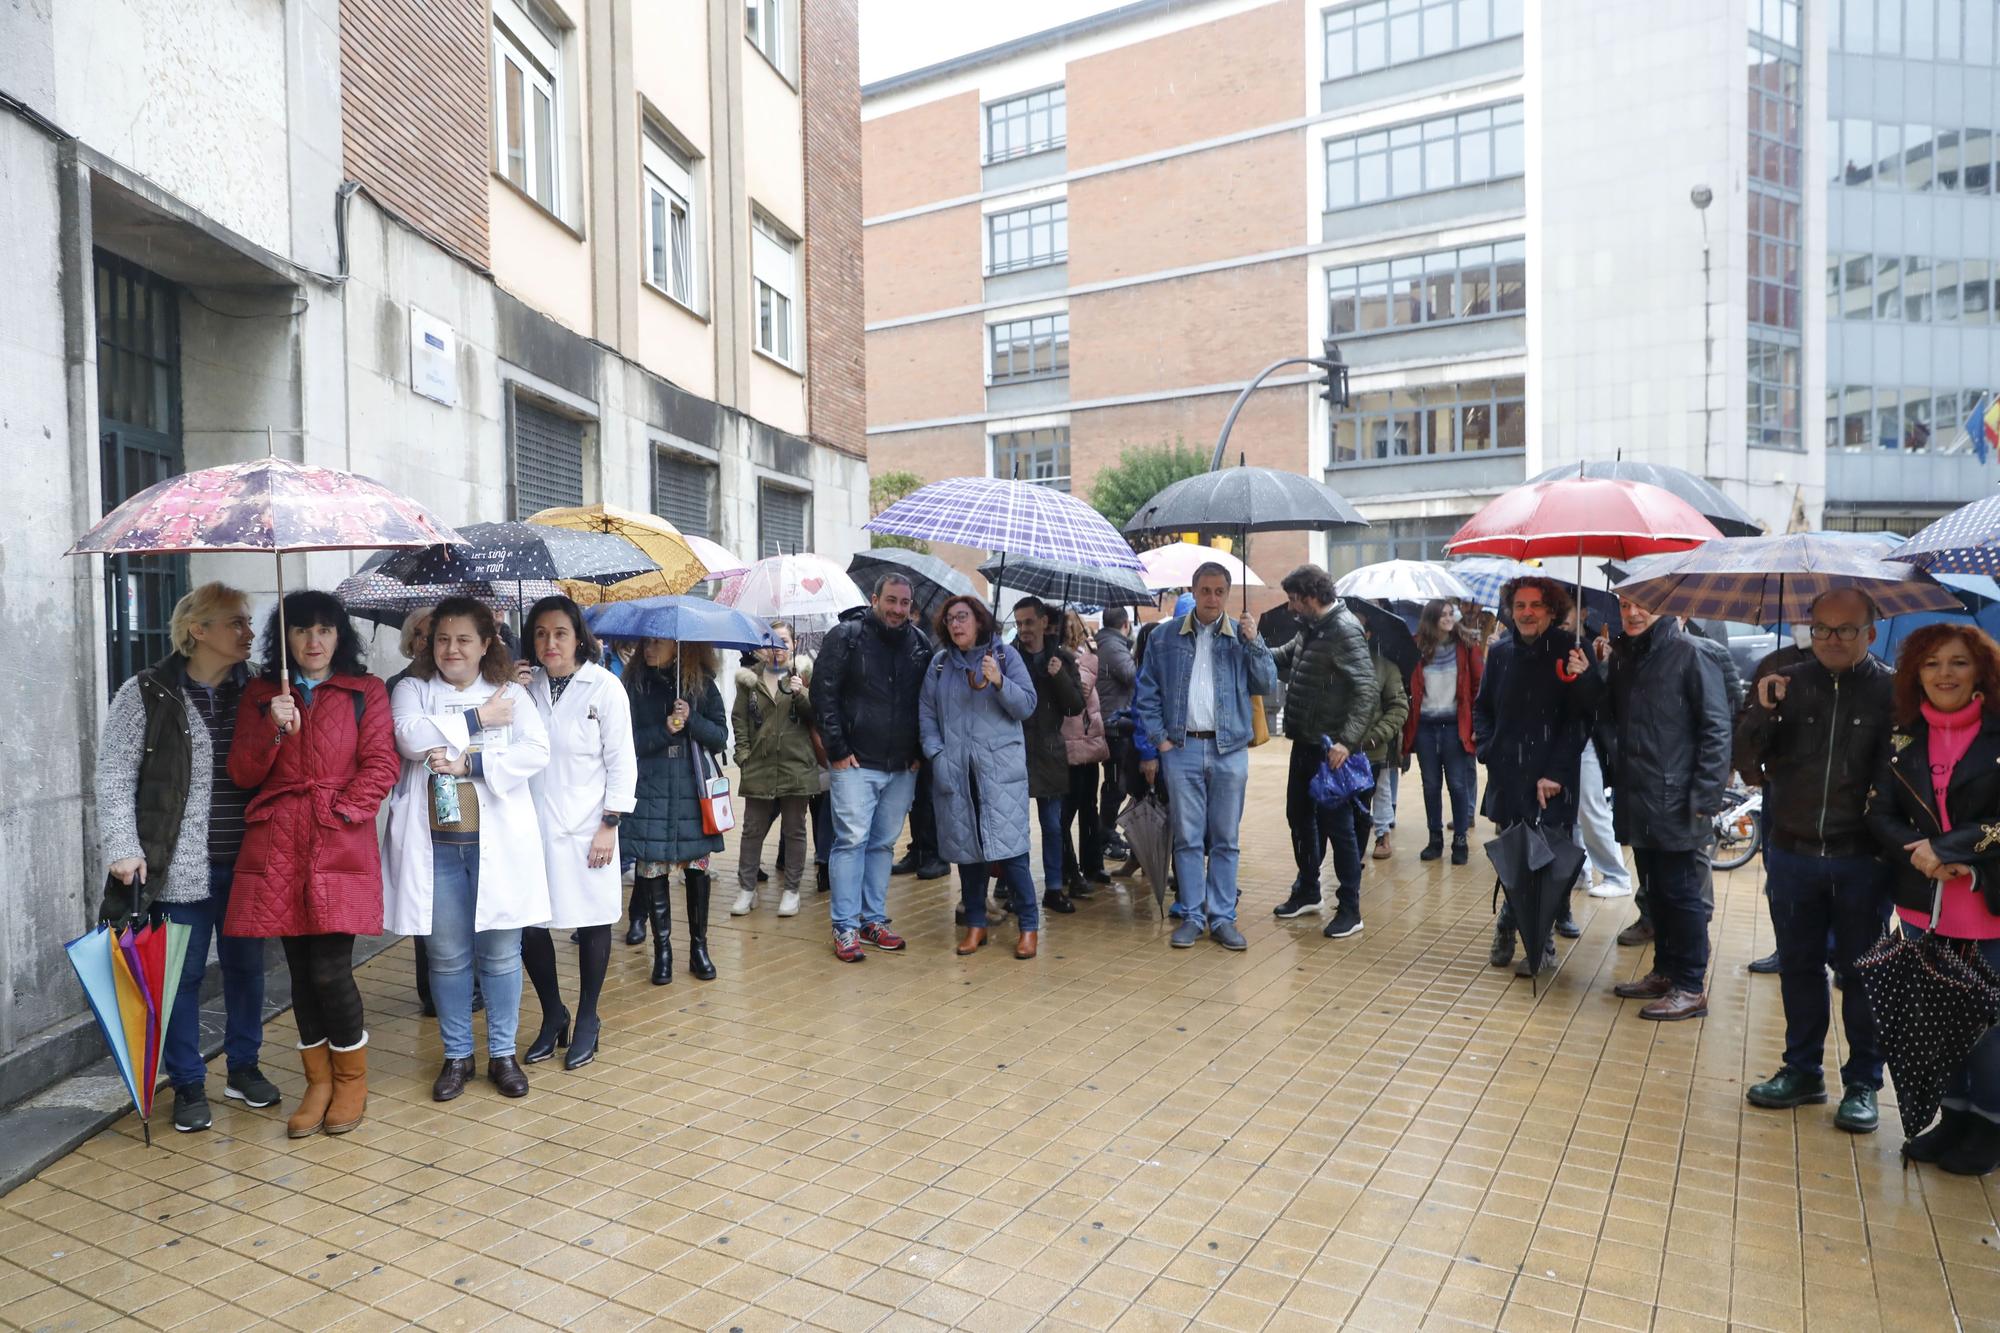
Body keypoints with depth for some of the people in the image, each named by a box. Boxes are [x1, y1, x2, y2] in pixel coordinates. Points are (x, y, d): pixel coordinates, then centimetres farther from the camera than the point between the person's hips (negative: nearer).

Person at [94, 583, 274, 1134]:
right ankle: (188, 1086, 21)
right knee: (182, 974, 7)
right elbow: (115, 777, -5)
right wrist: (123, 849, -12)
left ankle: (244, 1068, 30)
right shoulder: (146, 694, -4)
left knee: (247, 967, 13)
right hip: (179, 865, -3)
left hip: (246, 862, 4)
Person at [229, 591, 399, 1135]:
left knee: (330, 970, -7)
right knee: (301, 969, 8)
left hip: (342, 846, -3)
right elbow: (243, 774, 6)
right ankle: (318, 1082, 22)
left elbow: (380, 766, -1)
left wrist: (340, 812, -12)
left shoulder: (366, 692, 5)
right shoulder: (260, 693, 13)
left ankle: (352, 1079, 14)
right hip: (277, 848, 3)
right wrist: (273, 727, -11)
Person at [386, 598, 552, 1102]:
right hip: (435, 845, 1)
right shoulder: (413, 690, 8)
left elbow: (536, 751, -8)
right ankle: (456, 1055, 26)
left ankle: (503, 1053, 22)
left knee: (500, 954, 6)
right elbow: (411, 737, -13)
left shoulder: (511, 695, 7)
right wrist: (477, 719, -12)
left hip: (498, 843, 0)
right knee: (447, 956, 9)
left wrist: (469, 763, -15)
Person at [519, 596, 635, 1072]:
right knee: (529, 925, 5)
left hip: (584, 827, -3)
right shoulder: (525, 686, 4)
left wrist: (610, 824, -9)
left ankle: (587, 1022, 25)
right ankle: (553, 1016, 28)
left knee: (592, 922, 7)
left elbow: (621, 761, -6)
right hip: (533, 826, 3)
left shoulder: (605, 686, -6)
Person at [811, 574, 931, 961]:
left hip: (902, 768, 5)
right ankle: (845, 927, 4)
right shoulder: (845, 636, -4)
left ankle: (874, 920, 21)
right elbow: (824, 693, -7)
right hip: (855, 763, -4)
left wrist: (918, 751, 7)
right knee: (851, 841, -4)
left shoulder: (920, 644, 9)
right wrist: (837, 749, -10)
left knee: (883, 844, 11)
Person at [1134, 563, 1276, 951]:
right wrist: (1159, 738, -1)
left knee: (1225, 839, 6)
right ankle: (1192, 916, 12)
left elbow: (1267, 685, 1)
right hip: (1181, 749, 0)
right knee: (1187, 838, 4)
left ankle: (1222, 918, 14)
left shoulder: (1242, 637, 6)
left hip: (1229, 750, 0)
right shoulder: (1165, 639, 5)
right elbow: (1146, 694, 6)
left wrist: (1254, 644, -10)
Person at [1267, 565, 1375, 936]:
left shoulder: (1344, 630, -17)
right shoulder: (1310, 628, 9)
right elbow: (1283, 660, 20)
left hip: (1330, 748, -9)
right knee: (1299, 817, 18)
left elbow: (1366, 689, -23)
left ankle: (1350, 908, 12)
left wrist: (1347, 740, -29)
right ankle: (1307, 891, 35)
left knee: (1336, 824, 0)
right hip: (1305, 742, 9)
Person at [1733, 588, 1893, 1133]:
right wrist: (1762, 712, -15)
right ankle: (1802, 1071, 28)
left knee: (1860, 972, 9)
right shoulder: (1789, 686, 1)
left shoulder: (1892, 690, -5)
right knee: (1799, 966, 14)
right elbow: (1747, 765, -1)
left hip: (1862, 861, -3)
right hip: (1792, 853, 3)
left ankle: (1862, 1084, 24)